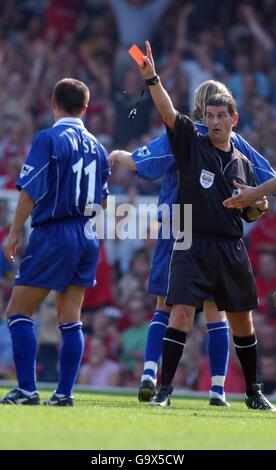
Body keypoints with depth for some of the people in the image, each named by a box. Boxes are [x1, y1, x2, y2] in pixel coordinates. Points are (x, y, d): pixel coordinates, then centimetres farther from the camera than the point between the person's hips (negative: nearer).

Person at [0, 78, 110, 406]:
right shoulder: (96, 146, 11)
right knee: (70, 319, 9)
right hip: (87, 236, 6)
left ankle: (26, 389, -8)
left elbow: (30, 191, -15)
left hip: (53, 235, -6)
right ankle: (64, 393, 5)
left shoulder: (48, 139, -9)